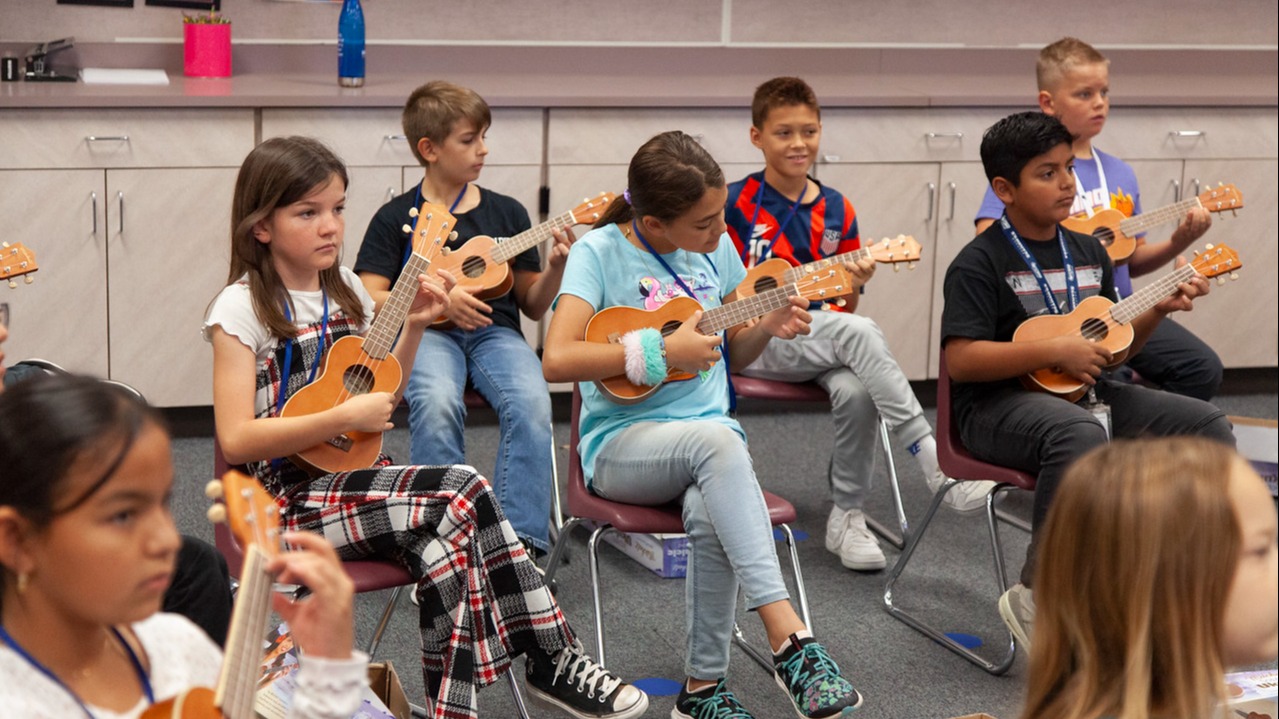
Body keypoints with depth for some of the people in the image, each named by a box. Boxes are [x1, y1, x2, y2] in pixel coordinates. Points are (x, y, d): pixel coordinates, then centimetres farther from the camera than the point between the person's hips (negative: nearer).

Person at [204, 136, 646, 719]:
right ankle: (554, 660, -13)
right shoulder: (242, 309, -10)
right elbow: (236, 439, -18)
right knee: (464, 491, -23)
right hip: (291, 497, -6)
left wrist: (414, 326, 5)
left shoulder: (345, 290, 9)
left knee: (447, 542, -25)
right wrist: (345, 417, -20)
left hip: (355, 478, 6)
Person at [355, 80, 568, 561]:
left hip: (494, 330, 2)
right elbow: (367, 301, 0)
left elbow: (533, 306, 17)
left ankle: (521, 540, -29)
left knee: (531, 402, -31)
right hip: (425, 333, -2)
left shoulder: (506, 213, 16)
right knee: (437, 402, -36)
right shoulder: (397, 218, 8)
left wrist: (556, 266, -3)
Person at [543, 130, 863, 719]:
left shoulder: (715, 248, 8)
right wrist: (661, 351, -20)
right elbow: (557, 360, -20)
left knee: (710, 512, -33)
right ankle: (789, 639, -39)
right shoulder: (600, 252, -8)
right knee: (715, 439, -37)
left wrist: (768, 326, -1)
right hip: (621, 446, -4)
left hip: (712, 437, 4)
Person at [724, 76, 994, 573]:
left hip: (824, 340, 4)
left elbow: (843, 309, 11)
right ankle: (938, 465, -33)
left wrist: (853, 287, -11)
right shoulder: (736, 204, -1)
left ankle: (847, 517, -13)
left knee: (856, 390, -31)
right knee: (860, 332, -32)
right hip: (753, 341, -4)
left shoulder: (836, 211, 10)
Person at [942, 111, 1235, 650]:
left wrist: (1159, 310, 4)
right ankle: (1037, 598, -30)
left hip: (1085, 394, 8)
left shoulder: (1087, 252, 15)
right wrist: (1055, 351, -21)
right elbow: (960, 359, -20)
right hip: (999, 404, -8)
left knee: (1209, 426, -4)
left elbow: (1111, 348, 22)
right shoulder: (980, 263, -9)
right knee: (1080, 435, -40)